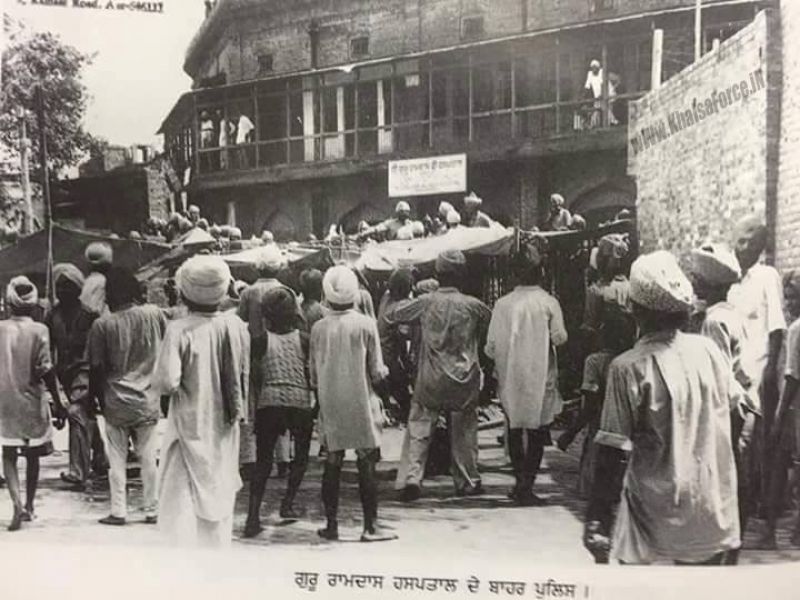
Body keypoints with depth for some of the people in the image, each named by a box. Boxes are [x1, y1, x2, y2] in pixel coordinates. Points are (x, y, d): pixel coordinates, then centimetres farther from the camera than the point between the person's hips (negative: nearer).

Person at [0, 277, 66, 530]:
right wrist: (58, 405, -7)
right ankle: (29, 505, 25)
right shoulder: (39, 330, -10)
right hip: (32, 402, -1)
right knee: (32, 455, 15)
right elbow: (46, 371, -13)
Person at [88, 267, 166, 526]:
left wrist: (98, 398, 8)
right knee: (149, 458, 10)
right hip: (148, 401, 2)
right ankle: (152, 510, 16)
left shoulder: (102, 325, -9)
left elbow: (96, 368, -5)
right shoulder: (154, 314, -5)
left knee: (117, 460, 9)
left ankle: (118, 512, 12)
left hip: (115, 402, -2)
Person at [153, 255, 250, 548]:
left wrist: (158, 379, -1)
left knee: (181, 505, 3)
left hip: (190, 428, -5)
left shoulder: (180, 329, -17)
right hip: (225, 431, 5)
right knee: (218, 502, 17)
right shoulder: (236, 326, -2)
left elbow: (166, 383, -21)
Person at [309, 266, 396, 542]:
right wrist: (382, 388, 12)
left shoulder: (318, 328, -1)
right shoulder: (365, 325, -9)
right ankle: (370, 527, 5)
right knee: (366, 465, 3)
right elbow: (377, 373, -7)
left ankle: (331, 525, 16)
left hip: (330, 406, 3)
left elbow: (313, 373, 5)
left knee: (332, 464, 10)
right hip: (361, 404, -3)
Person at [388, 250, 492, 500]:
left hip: (430, 381, 0)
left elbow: (391, 315, 4)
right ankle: (467, 482, 22)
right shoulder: (474, 306, -5)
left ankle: (410, 478, -4)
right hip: (464, 382, 1)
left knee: (418, 430, 6)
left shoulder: (425, 303, -6)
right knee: (464, 432, 13)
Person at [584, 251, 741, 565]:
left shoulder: (629, 367, -16)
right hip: (713, 508, 4)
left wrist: (596, 517, -12)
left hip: (655, 508, -4)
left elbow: (612, 450, -16)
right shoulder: (708, 349, -3)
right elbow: (732, 403, 11)